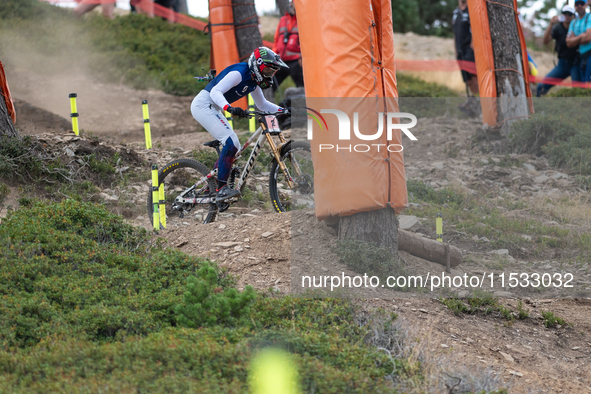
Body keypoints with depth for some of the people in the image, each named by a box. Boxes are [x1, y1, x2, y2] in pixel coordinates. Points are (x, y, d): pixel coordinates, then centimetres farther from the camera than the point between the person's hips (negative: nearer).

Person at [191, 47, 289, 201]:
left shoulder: (254, 81, 11)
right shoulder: (239, 73, -19)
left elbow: (262, 104, 23)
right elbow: (215, 91, -29)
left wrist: (282, 110, 10)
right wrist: (229, 108, -44)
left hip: (213, 108, 10)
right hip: (203, 104, -10)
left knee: (234, 147, 11)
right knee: (231, 141, -22)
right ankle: (222, 188, -25)